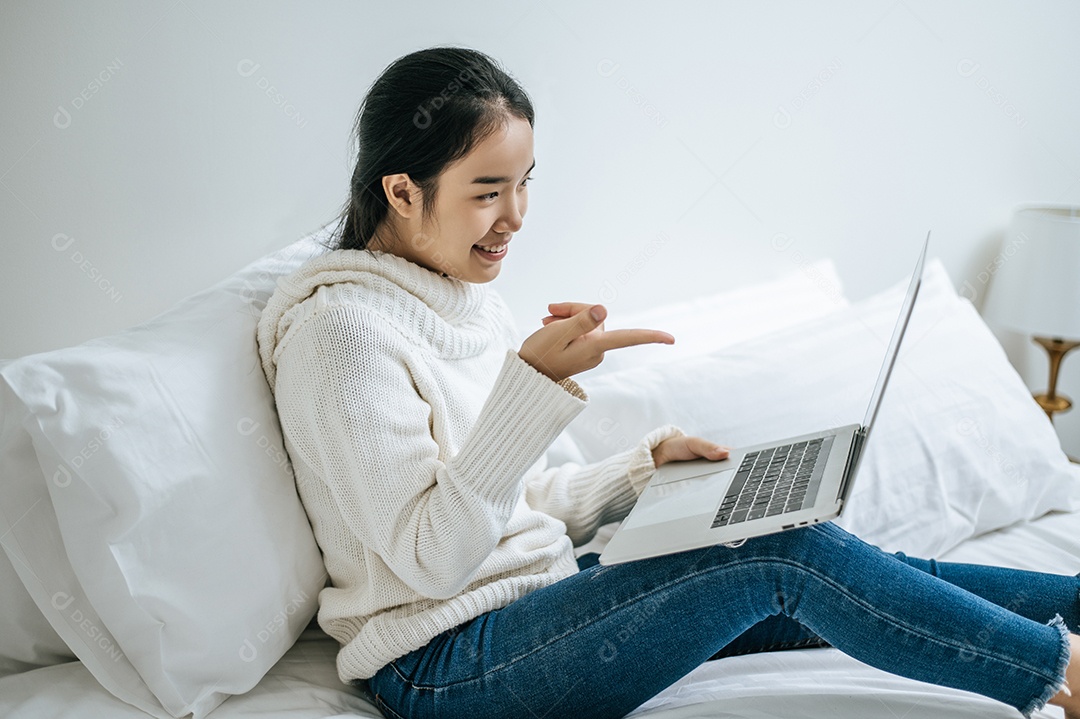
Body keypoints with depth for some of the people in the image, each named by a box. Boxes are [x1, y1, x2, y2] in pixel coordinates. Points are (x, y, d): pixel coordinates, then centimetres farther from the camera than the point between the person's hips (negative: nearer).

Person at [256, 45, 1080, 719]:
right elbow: (430, 560, -22)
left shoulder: (465, 294, 10)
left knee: (804, 597, -7)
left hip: (533, 596, 8)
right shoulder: (342, 326, -17)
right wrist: (534, 382, -30)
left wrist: (647, 461, 3)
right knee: (784, 552, -18)